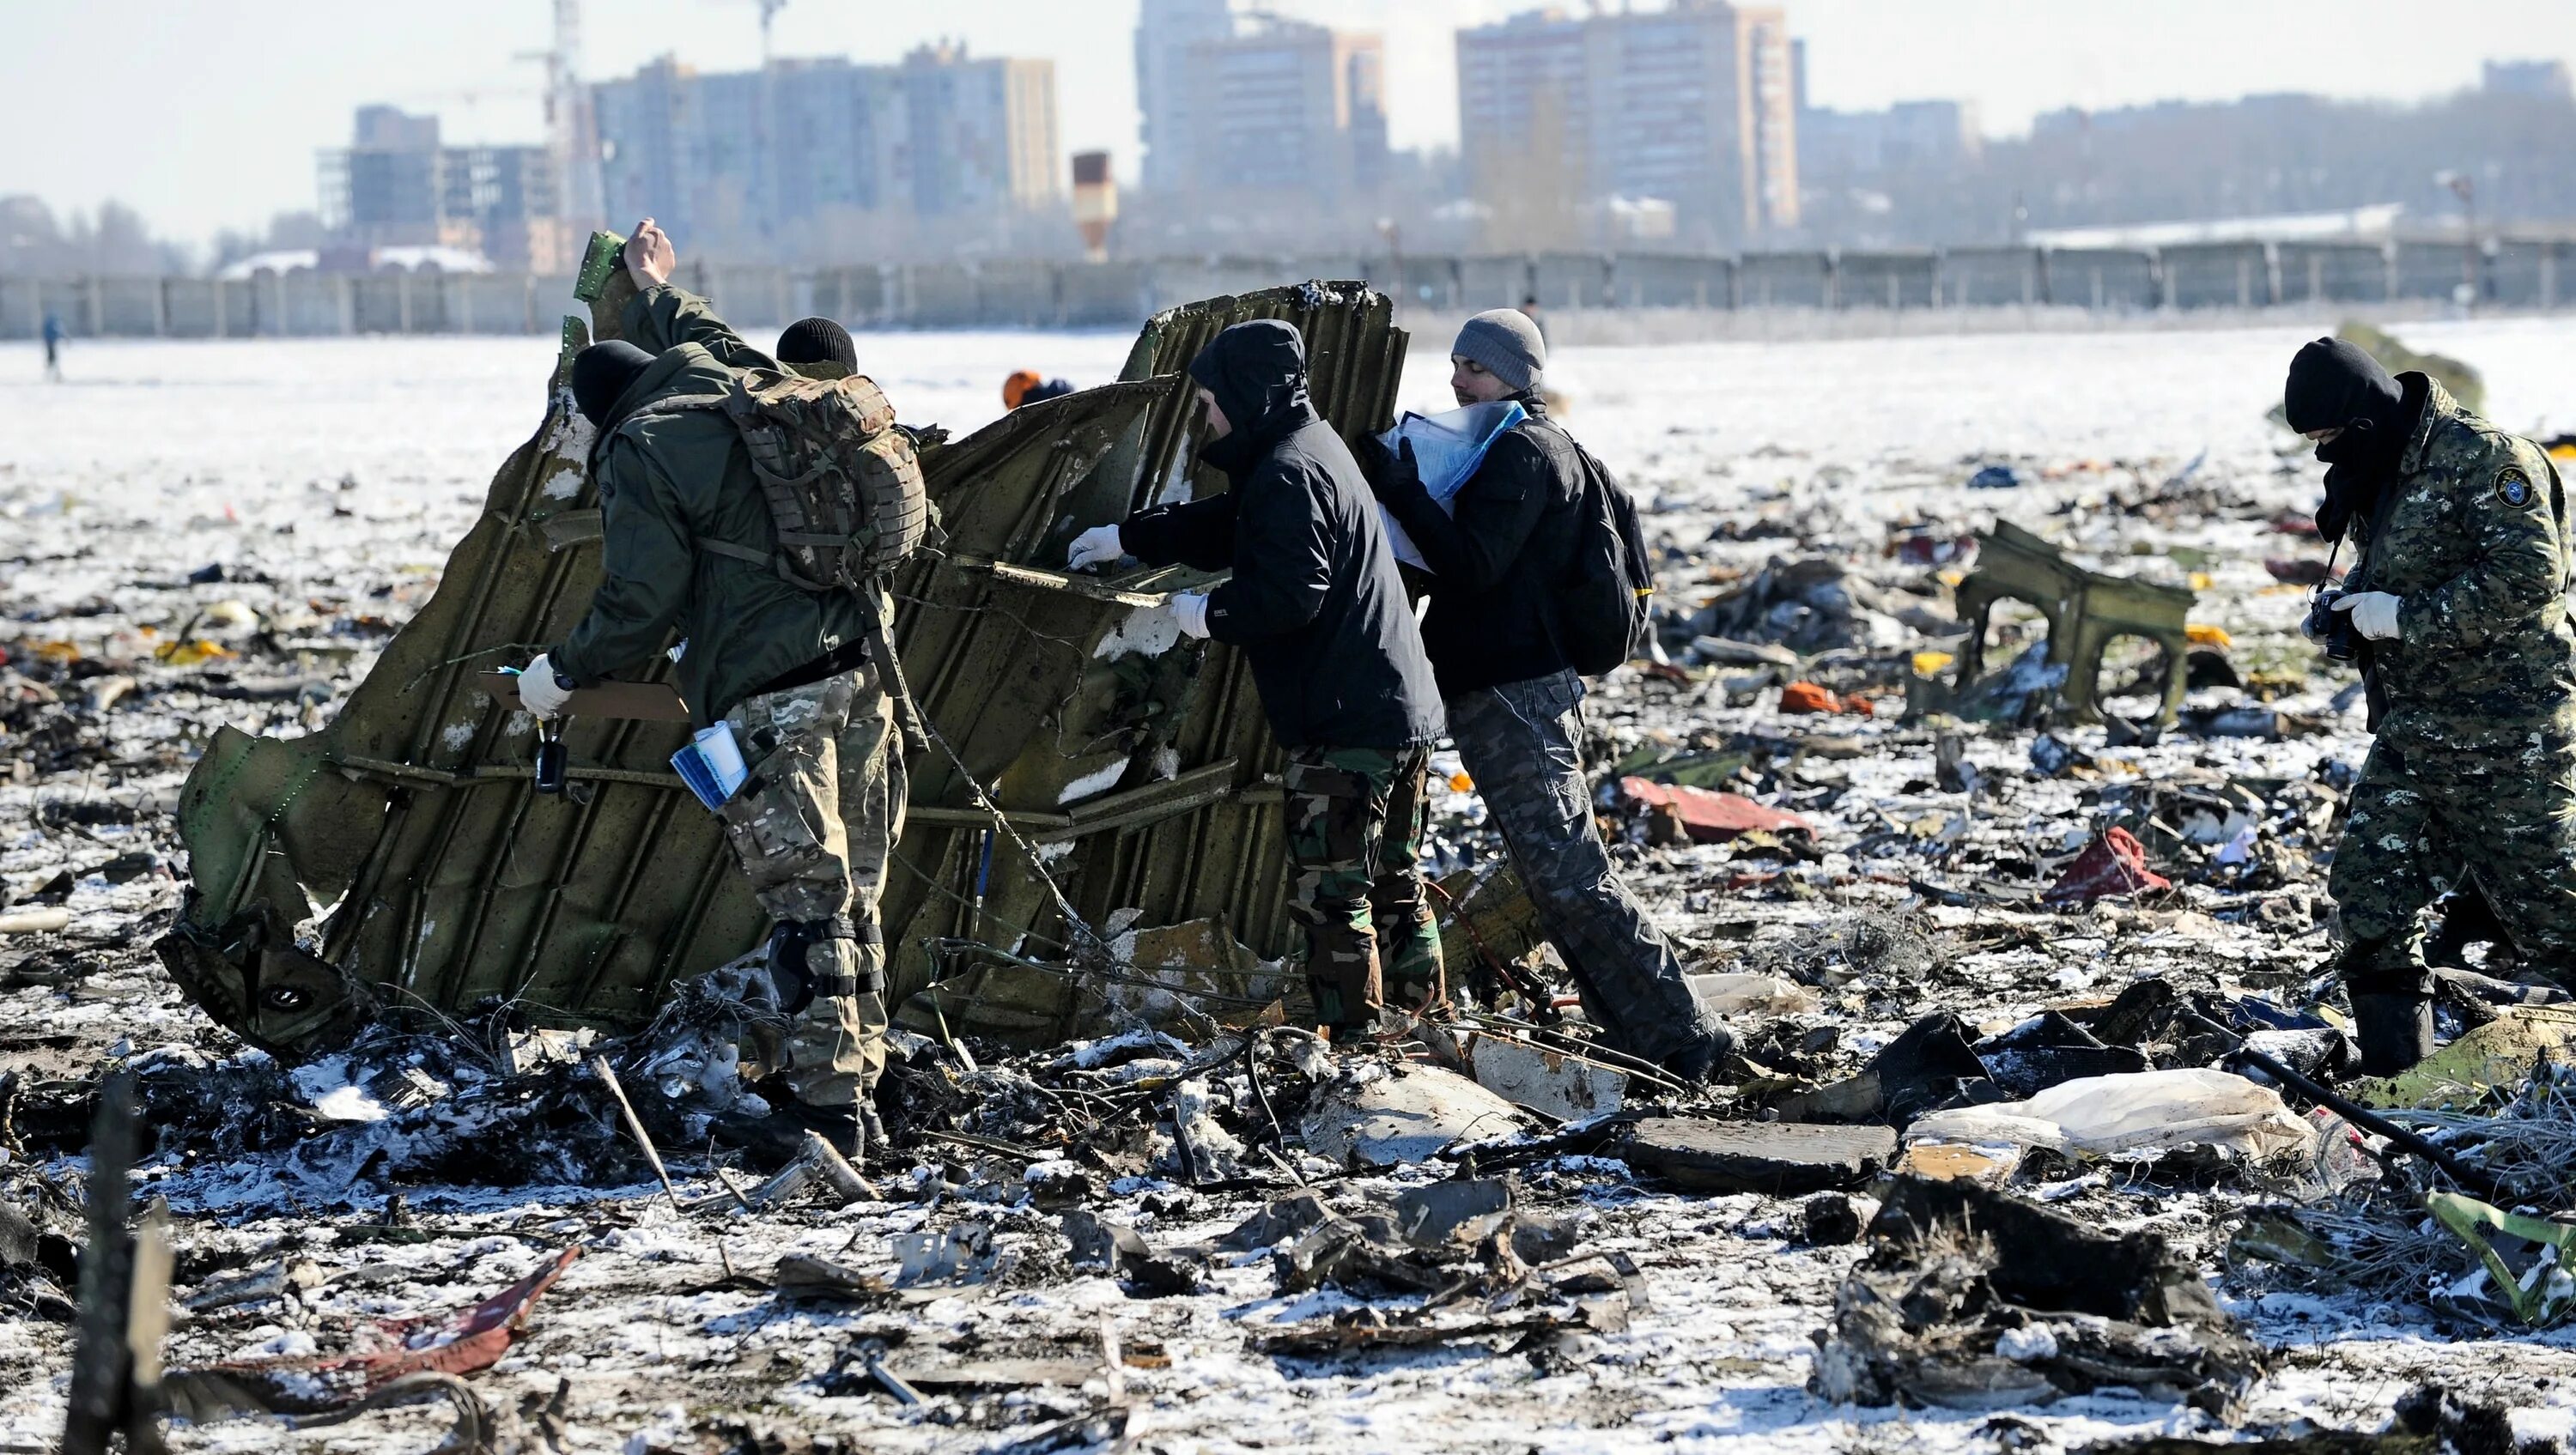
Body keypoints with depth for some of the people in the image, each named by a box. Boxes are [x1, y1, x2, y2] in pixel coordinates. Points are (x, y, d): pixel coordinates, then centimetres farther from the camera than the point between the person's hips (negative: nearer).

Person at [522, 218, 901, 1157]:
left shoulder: (639, 453, -6)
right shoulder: (740, 382, 15)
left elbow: (642, 605, -10)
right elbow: (704, 339, 42)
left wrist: (564, 672, 5)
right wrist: (660, 293, 60)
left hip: (769, 698, -8)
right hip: (860, 672, 8)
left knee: (804, 903, -7)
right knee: (854, 895, 12)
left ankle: (828, 1107, -9)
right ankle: (859, 1085, 18)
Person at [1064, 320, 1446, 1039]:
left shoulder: (1287, 473, -16)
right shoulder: (1314, 447, 17)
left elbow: (1290, 593, -25)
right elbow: (1224, 526, 29)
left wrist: (1209, 614, -9)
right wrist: (1125, 537, 34)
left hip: (1345, 724, -11)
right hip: (1405, 709, 11)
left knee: (1329, 893, -6)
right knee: (1395, 885, 17)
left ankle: (1355, 1042, -5)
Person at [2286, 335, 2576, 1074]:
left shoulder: (2484, 460, -16)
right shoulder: (2375, 475, 12)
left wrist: (2404, 618, -23)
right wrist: (2346, 609, 5)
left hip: (2505, 735, -8)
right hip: (2410, 732, 9)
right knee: (2368, 889, 3)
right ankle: (2395, 1075, 10)